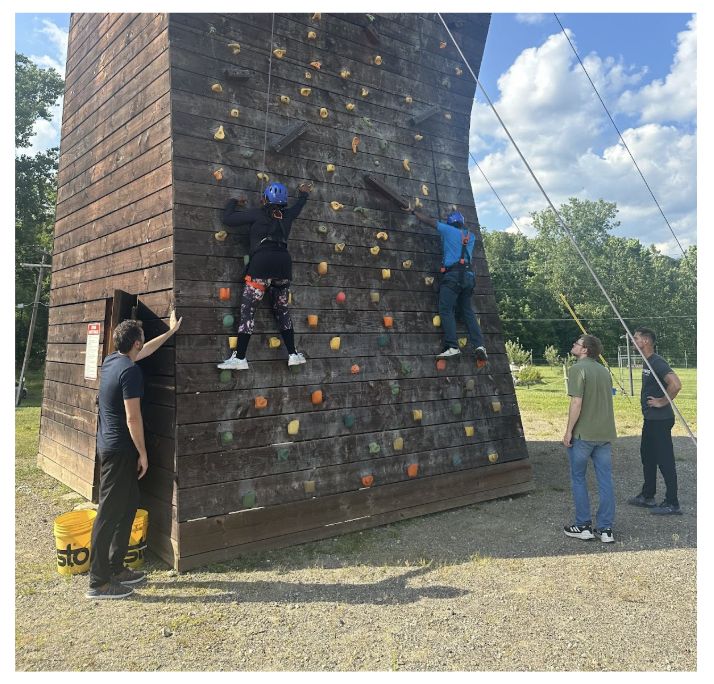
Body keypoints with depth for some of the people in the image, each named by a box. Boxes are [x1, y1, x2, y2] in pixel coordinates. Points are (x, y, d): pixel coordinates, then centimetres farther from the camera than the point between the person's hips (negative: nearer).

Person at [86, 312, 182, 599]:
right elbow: (133, 418, -20)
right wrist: (143, 453, -12)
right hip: (120, 450, -10)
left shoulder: (111, 360, 7)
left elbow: (143, 352, 26)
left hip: (109, 445, 10)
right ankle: (98, 582, 6)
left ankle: (116, 568, 25)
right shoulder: (130, 371, -20)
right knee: (110, 513, -3)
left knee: (128, 505, 17)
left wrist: (170, 331, 33)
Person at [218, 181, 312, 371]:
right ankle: (293, 354, 15)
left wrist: (233, 201, 28)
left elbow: (228, 219, 9)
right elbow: (298, 206, 40)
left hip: (262, 263, -5)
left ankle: (240, 358, -5)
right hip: (283, 263, 5)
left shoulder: (257, 214, 5)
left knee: (248, 309, -2)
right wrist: (304, 194, 61)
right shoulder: (286, 216, 17)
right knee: (282, 309, 16)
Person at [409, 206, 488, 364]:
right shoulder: (470, 236, 20)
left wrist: (414, 211, 28)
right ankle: (479, 345, -5)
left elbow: (428, 220, 16)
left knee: (446, 309, -10)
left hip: (453, 274, -6)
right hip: (468, 275, 6)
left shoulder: (449, 230, 7)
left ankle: (452, 346, -23)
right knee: (467, 311, 9)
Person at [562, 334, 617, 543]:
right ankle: (606, 529, 13)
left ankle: (583, 526, 14)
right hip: (605, 434, 6)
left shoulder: (577, 369, -12)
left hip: (583, 434, -6)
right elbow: (607, 401, 17)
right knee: (605, 480, 8)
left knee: (578, 479, 8)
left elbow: (577, 403, -18)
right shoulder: (604, 370, 11)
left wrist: (568, 431, -11)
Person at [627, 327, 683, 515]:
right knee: (647, 457, 18)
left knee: (665, 460, -3)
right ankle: (647, 496, 30)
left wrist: (663, 402, -22)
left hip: (660, 420, -11)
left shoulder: (657, 362, -19)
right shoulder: (647, 362, 12)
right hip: (650, 418, 11)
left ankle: (672, 504, 6)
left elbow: (676, 384, -32)